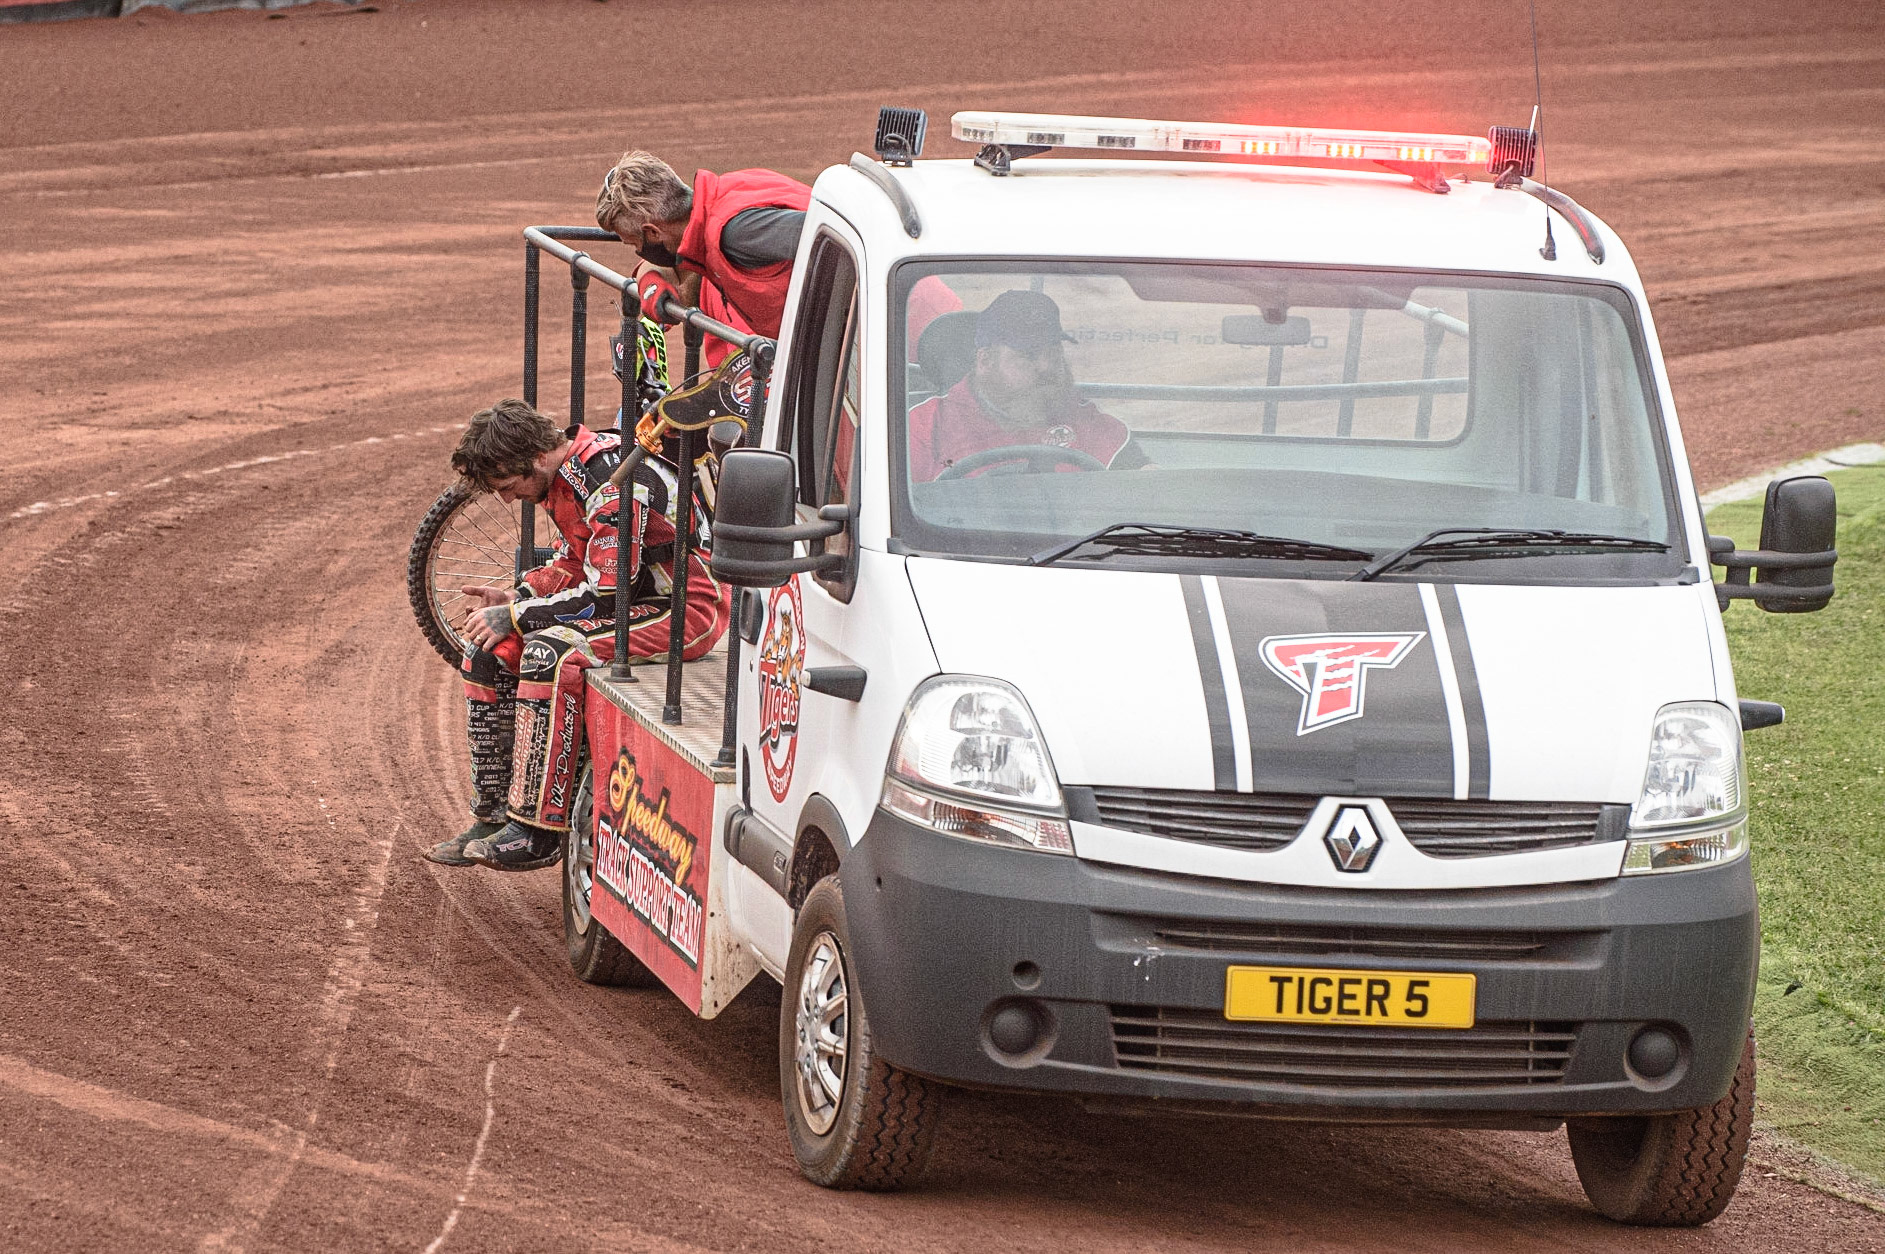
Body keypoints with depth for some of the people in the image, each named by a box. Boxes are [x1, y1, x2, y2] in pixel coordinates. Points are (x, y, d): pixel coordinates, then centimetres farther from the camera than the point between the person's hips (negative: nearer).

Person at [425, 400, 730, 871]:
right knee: (491, 649, 1)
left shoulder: (612, 483, -26)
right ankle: (492, 817, 7)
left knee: (549, 655, -29)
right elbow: (575, 564, 17)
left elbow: (609, 594, -26)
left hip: (687, 607, -10)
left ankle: (538, 833, -25)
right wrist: (515, 598, -1)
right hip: (639, 595, 10)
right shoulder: (563, 476, 4)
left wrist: (515, 616, -19)